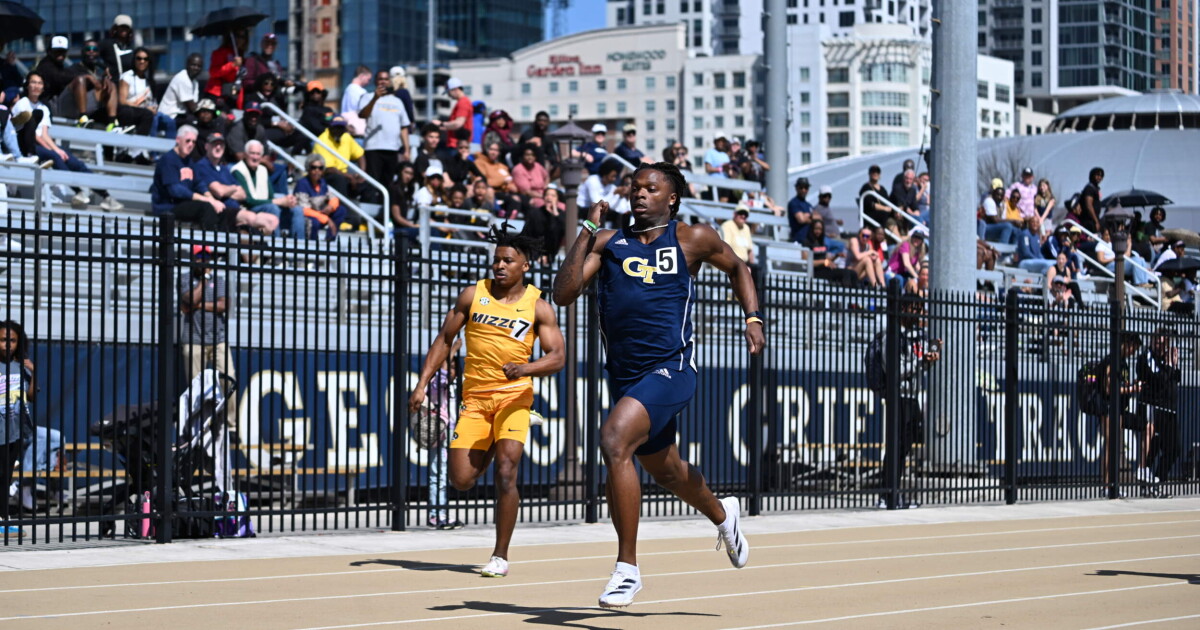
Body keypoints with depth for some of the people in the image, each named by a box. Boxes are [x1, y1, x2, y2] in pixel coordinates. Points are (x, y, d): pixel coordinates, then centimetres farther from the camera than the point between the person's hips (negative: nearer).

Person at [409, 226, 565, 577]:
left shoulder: (538, 307, -1)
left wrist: (525, 369, -26)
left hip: (513, 395, -2)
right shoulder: (473, 295, 4)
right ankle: (487, 453, 36)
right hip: (474, 396, 2)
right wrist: (423, 384, 2)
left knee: (506, 472, -16)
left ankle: (501, 555, -5)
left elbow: (557, 357, -6)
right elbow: (445, 340, 9)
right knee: (461, 481, -1)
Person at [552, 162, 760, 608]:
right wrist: (587, 232, -8)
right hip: (624, 374, 6)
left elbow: (737, 268, 21)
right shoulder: (608, 242, 7)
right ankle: (722, 515, 58)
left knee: (614, 440, -29)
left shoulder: (692, 239, 2)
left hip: (670, 368, -6)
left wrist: (753, 319, 9)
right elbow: (563, 294, -4)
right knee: (663, 469, 24)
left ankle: (627, 567, -21)